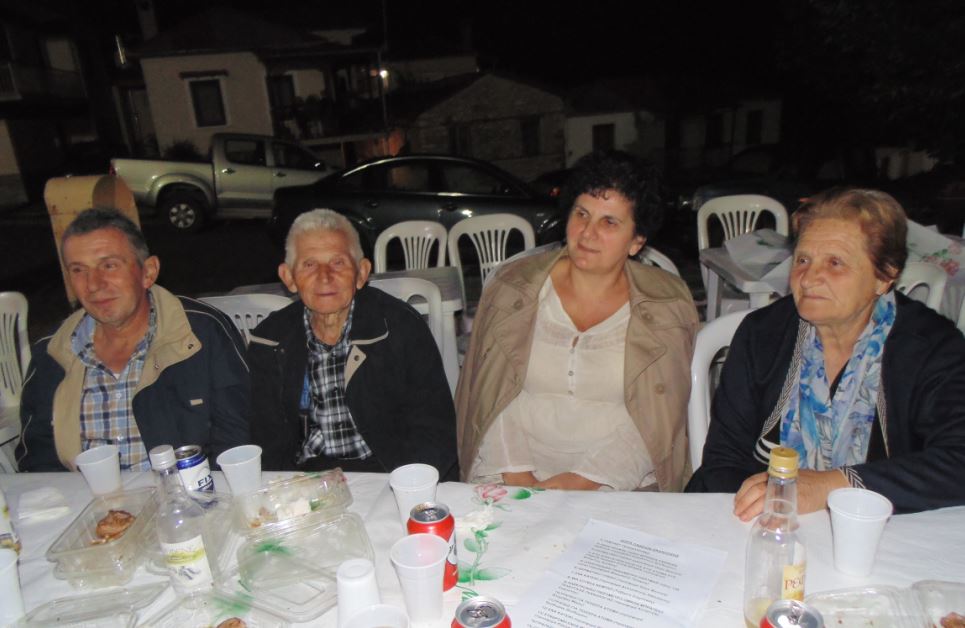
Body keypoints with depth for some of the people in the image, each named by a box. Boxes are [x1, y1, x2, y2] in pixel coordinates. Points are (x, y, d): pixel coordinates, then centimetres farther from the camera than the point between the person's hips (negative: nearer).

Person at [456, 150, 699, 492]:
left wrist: (580, 481, -13)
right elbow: (489, 394, 2)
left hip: (619, 485, 0)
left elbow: (657, 422, -4)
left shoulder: (667, 306, 0)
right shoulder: (512, 287, 3)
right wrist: (517, 476, -10)